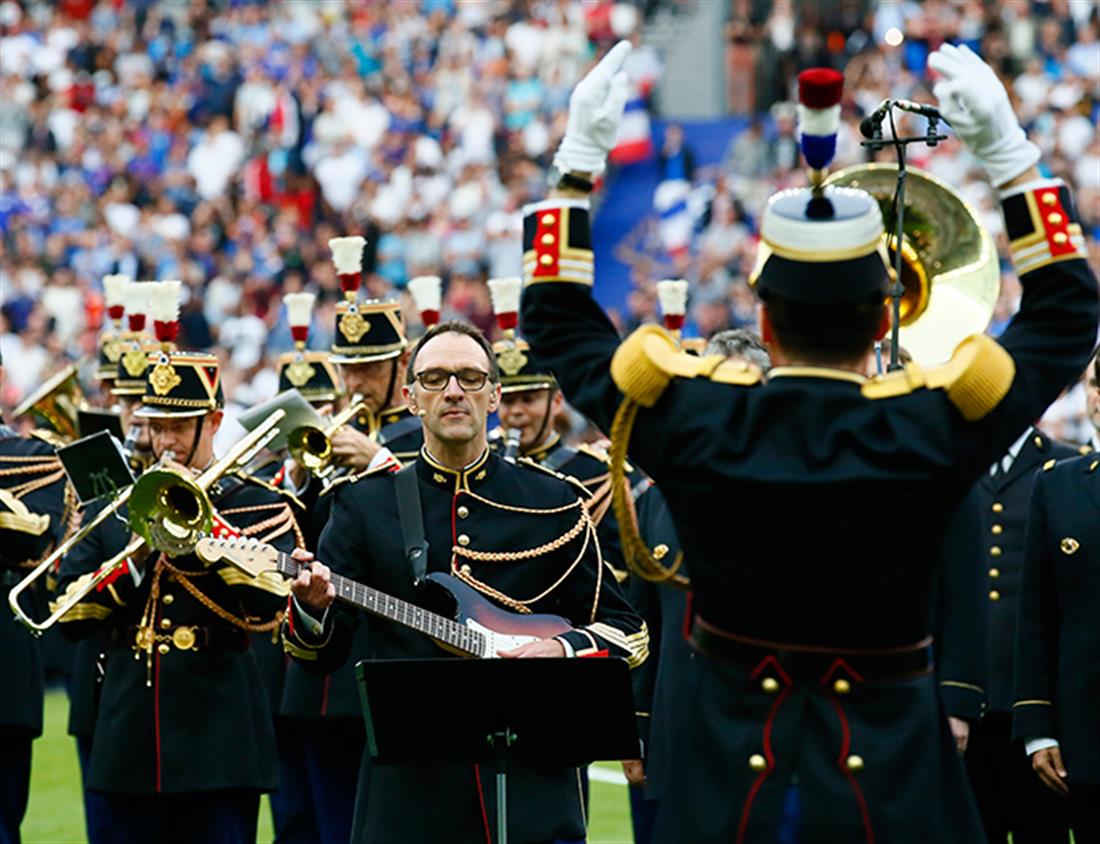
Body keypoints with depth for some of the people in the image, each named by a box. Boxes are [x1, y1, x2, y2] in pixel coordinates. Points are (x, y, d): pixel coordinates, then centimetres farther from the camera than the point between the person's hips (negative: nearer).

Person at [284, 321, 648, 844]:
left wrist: (562, 650, -11)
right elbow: (321, 655, 1)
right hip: (408, 782, 0)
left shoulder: (555, 503, 8)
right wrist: (311, 609, -22)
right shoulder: (365, 502, 7)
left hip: (531, 781, 0)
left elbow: (626, 630, 10)